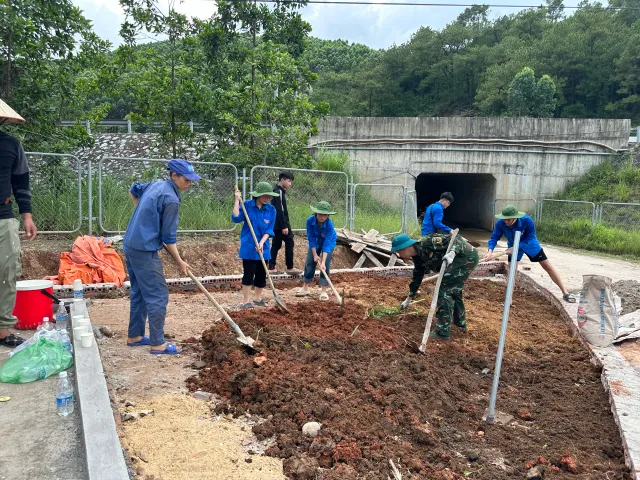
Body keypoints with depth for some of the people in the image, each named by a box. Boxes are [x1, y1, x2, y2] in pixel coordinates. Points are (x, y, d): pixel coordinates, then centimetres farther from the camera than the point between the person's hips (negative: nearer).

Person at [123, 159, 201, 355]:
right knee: (158, 295, -3)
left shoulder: (155, 185, 10)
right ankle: (158, 343, 2)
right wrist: (180, 262, -4)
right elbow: (169, 237, -13)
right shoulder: (171, 199, -17)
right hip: (145, 251, -10)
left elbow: (133, 190, 31)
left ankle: (134, 336, 27)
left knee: (139, 293, 17)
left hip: (130, 246, 10)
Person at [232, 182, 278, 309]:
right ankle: (246, 301, 8)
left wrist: (261, 243, -15)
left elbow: (269, 229, -2)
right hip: (249, 247, -4)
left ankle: (258, 298, 28)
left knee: (262, 274, 11)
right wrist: (237, 200, -20)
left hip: (263, 247, 4)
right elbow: (236, 218, -19)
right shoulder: (247, 205, -6)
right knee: (249, 274, -2)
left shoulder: (271, 209, 1)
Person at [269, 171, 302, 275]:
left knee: (276, 244, 10)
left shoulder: (279, 191, 16)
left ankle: (271, 268, 12)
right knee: (289, 242, -3)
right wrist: (284, 226, -22)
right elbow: (279, 210, -22)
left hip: (277, 224, 10)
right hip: (280, 224, -10)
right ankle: (290, 268, 2)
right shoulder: (279, 192, -15)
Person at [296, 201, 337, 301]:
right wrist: (315, 255, -22)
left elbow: (327, 244, -37)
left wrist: (323, 262, -41)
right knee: (309, 262, 4)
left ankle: (323, 291, -3)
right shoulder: (310, 221, -31)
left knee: (325, 266, -11)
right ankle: (305, 288, 16)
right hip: (315, 242, 3)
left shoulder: (329, 225, -37)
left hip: (329, 242, -3)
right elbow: (311, 239, -22)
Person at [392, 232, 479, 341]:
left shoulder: (426, 242, -21)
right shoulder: (418, 258, 7)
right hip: (462, 258, 10)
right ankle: (460, 322, 43)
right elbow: (417, 277, 19)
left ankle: (442, 332, -4)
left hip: (467, 255, -10)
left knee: (445, 290, -9)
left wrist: (452, 253, -43)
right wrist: (409, 299, 27)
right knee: (453, 288, 25)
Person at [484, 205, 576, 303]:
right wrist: (490, 251, -41)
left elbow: (529, 239, -26)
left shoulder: (527, 221, -36)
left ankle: (565, 293, 9)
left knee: (548, 266, 1)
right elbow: (494, 237, -23)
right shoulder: (500, 223, -31)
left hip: (529, 243, -1)